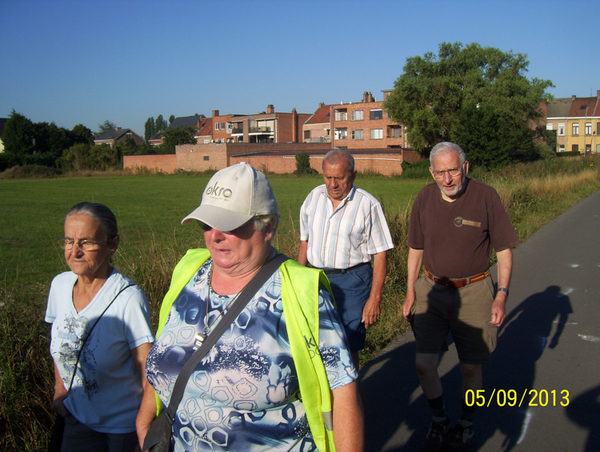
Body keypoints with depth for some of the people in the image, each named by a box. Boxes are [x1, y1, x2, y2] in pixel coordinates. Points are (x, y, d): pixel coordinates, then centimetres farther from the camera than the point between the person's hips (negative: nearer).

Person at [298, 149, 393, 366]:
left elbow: (380, 255, -8)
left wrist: (374, 299, -12)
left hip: (351, 282, -4)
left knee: (347, 349, 1)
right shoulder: (313, 197, 5)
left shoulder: (368, 205, -9)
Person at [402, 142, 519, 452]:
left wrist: (502, 295, -11)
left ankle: (465, 426, 35)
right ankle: (439, 422, 27)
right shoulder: (424, 199, -2)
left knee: (470, 368, 9)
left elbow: (504, 249, -4)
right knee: (424, 364, 1)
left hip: (473, 293, -2)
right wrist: (410, 293, 8)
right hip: (431, 290, 3)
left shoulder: (485, 197, -11)